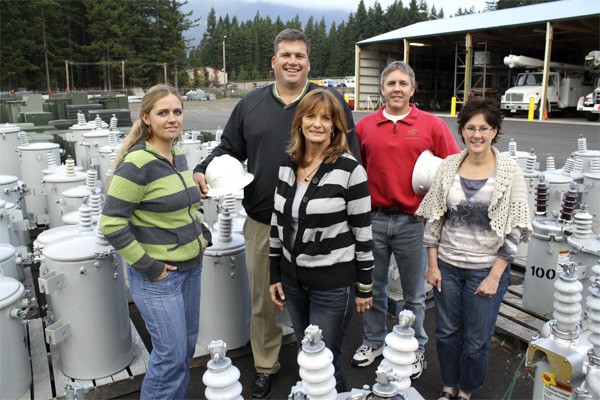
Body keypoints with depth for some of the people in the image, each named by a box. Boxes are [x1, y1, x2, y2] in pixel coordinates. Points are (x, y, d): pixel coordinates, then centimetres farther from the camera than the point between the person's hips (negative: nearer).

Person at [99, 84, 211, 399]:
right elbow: (111, 224, -19)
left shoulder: (178, 157, 5)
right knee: (172, 355, 3)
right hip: (158, 276, -7)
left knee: (187, 348, 19)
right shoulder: (137, 163, -18)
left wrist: (201, 233, 7)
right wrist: (147, 266, -17)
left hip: (191, 267, 8)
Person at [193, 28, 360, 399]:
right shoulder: (251, 103, 8)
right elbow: (230, 147, 14)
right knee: (263, 300, 14)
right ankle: (265, 366, 35)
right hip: (263, 222, 3)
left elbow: (350, 155, -2)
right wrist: (203, 171, -3)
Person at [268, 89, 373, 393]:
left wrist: (364, 287, -5)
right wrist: (275, 275, 9)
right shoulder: (287, 165, 3)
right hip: (293, 277, 5)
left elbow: (363, 232, -10)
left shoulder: (349, 169, -13)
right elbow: (278, 222, 8)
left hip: (333, 282, -5)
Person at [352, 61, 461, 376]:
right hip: (373, 218, 2)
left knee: (413, 293, 14)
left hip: (412, 221, -2)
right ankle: (373, 341, 37)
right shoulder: (364, 126, 4)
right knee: (373, 287, 16)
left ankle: (416, 348, 34)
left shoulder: (432, 125, -2)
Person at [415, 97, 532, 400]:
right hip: (447, 264, 3)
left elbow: (514, 230, -7)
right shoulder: (448, 166, -1)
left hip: (487, 268, -2)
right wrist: (433, 264, 0)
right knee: (446, 332, 15)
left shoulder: (510, 171, -8)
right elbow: (433, 218, 3)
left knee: (477, 339, 11)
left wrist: (495, 275, -10)